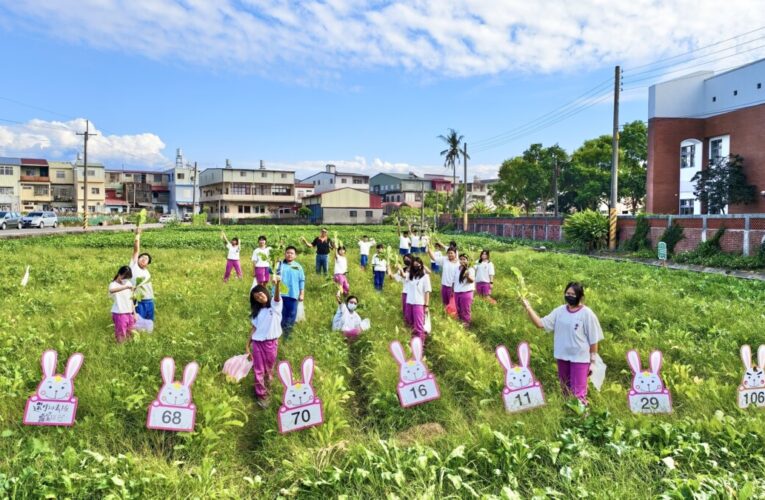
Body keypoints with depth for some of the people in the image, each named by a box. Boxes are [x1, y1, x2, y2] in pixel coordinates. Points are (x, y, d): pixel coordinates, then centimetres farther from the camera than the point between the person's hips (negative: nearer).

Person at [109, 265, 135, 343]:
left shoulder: (128, 283, 8)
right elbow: (111, 290, -37)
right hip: (119, 314, -6)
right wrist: (126, 287, -48)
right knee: (121, 336, -4)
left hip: (129, 313, 6)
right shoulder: (113, 284, -10)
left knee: (129, 335, 10)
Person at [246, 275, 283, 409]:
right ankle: (261, 395, 14)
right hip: (257, 343, 3)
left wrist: (277, 285, -50)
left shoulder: (275, 305, -4)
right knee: (259, 370, 4)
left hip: (271, 342, -3)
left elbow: (277, 297, -27)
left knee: (269, 368, 10)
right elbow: (253, 328, 9)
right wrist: (248, 346, 4)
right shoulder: (257, 311, 9)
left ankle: (266, 388, 30)